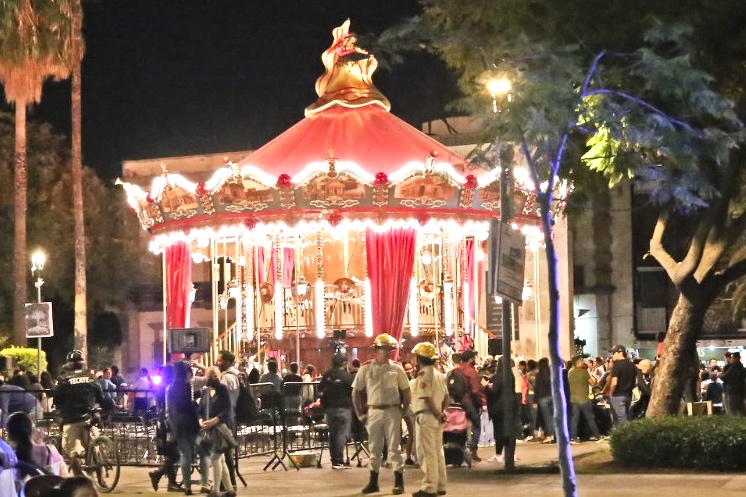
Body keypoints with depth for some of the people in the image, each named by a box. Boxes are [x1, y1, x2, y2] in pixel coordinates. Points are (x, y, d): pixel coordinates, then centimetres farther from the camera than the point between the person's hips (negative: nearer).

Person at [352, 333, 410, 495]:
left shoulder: (396, 368, 1)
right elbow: (356, 392, 6)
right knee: (374, 448, 9)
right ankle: (373, 482, 17)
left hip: (392, 411, -1)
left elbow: (406, 391, 8)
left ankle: (399, 482, -1)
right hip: (373, 411, 1)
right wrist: (360, 414, 2)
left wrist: (404, 410, 0)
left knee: (394, 447, -2)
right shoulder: (366, 368, 1)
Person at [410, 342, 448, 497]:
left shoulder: (423, 374, -13)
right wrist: (442, 412, 5)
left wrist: (437, 414, -12)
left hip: (426, 416, -9)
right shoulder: (438, 374, 14)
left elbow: (427, 397, -19)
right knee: (438, 452, 13)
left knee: (427, 453, -5)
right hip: (437, 417, 9)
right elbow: (446, 396, 11)